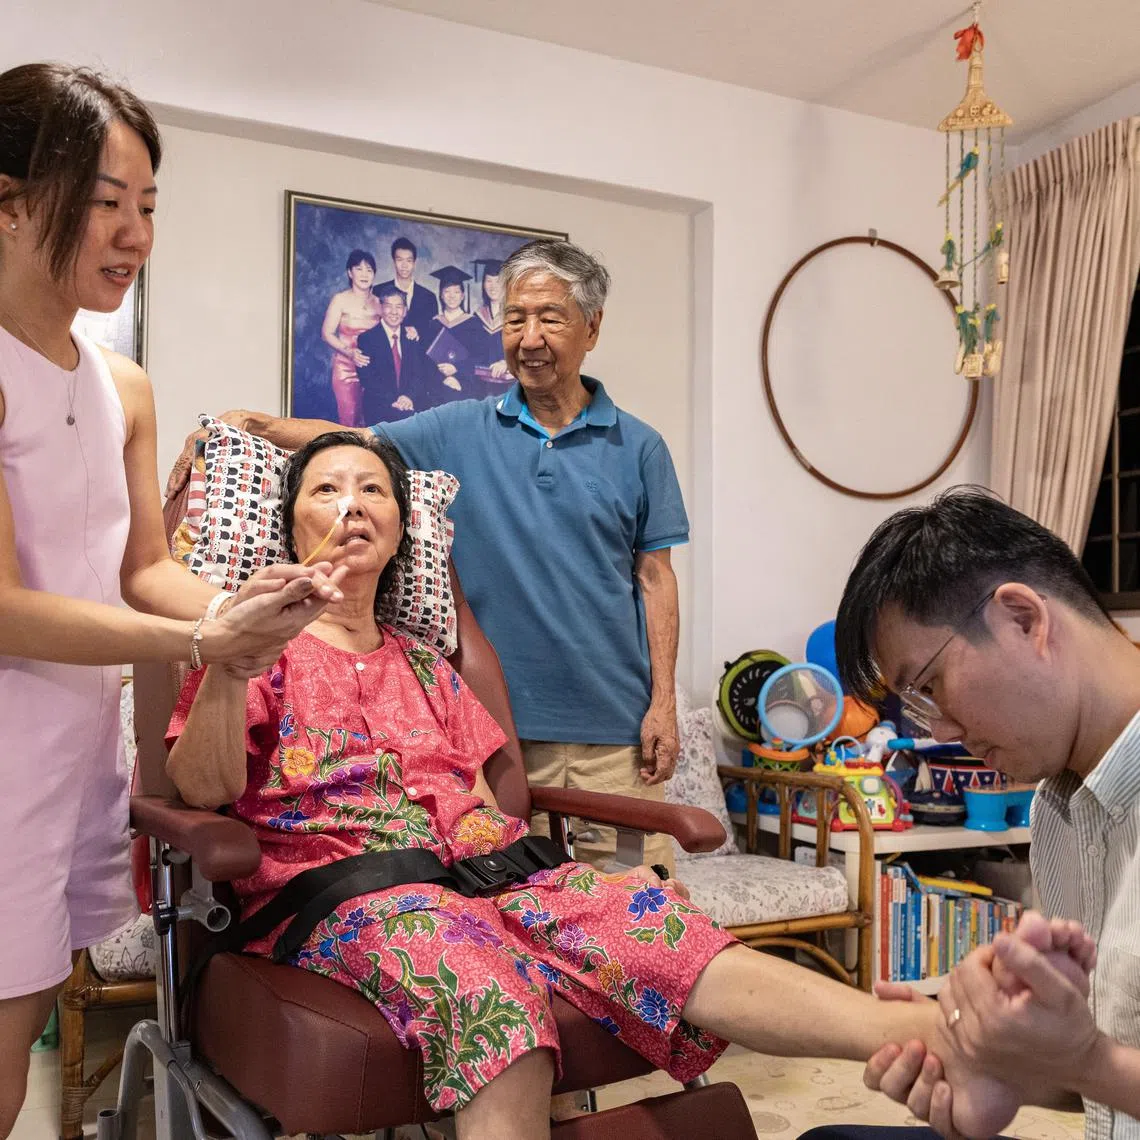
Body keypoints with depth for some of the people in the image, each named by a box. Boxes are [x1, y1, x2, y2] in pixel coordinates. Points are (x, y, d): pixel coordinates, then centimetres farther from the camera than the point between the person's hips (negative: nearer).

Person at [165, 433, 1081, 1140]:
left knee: (643, 916, -26)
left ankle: (938, 1038, -42)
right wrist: (228, 664, -22)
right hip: (336, 890, -3)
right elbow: (201, 789, -4)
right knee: (477, 964, -38)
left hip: (475, 867, 3)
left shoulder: (425, 671, 27)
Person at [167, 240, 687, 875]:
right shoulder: (461, 432, 7)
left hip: (614, 726, 0)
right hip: (498, 719, 1)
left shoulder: (639, 448, 5)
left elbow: (655, 577, 3)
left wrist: (663, 703, -3)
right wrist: (250, 423, -16)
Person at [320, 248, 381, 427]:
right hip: (346, 368, -3)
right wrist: (349, 352, -20)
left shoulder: (378, 302, 9)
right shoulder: (340, 299, -1)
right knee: (350, 418, -8)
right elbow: (327, 334, -6)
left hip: (372, 368, 3)